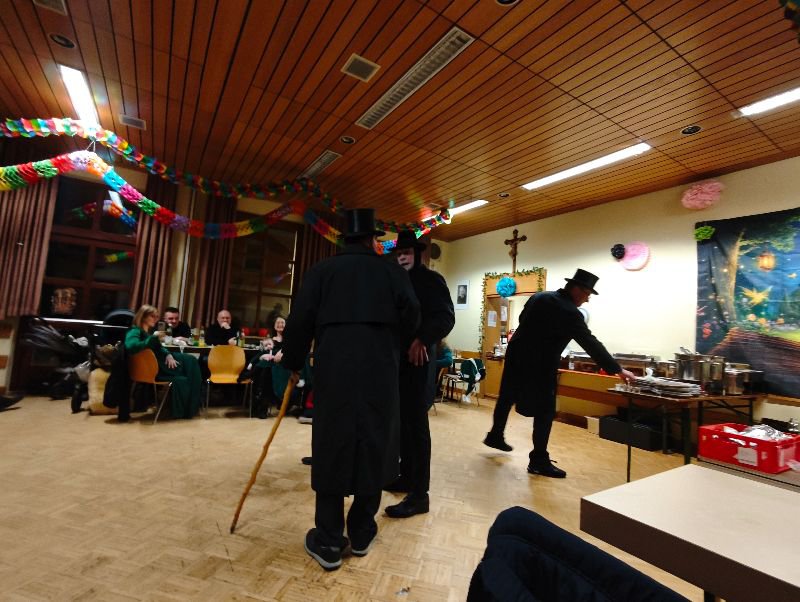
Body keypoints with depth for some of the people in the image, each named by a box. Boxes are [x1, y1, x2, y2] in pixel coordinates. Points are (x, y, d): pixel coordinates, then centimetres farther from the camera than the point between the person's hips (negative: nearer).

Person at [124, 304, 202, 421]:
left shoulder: (150, 331, 18)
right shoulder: (135, 331, -9)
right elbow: (130, 346, -31)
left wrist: (169, 354, 1)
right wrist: (153, 337, -27)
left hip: (161, 361, 9)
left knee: (191, 360, -6)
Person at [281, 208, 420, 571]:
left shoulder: (322, 270, 9)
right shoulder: (391, 271, 9)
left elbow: (299, 321, 2)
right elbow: (411, 316, -2)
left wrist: (293, 364, 15)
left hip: (334, 370, 0)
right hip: (380, 371, 1)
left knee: (332, 449, 9)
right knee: (374, 448, 12)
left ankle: (328, 543, 18)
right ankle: (362, 534, 26)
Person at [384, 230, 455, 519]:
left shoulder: (431, 279, -4)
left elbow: (446, 318, -13)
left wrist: (422, 339, -23)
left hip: (418, 359, -7)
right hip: (397, 359, 7)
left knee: (417, 423, -4)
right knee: (403, 422, 14)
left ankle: (420, 493, 5)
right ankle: (407, 476, 29)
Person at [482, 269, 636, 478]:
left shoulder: (538, 297, 6)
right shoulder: (570, 313, -16)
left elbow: (522, 320, 17)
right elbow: (592, 344, -14)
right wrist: (617, 370, -7)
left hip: (516, 355, 8)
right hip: (539, 365, -8)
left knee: (506, 398, 21)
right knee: (545, 411, 3)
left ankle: (495, 436, 40)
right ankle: (539, 461, 10)